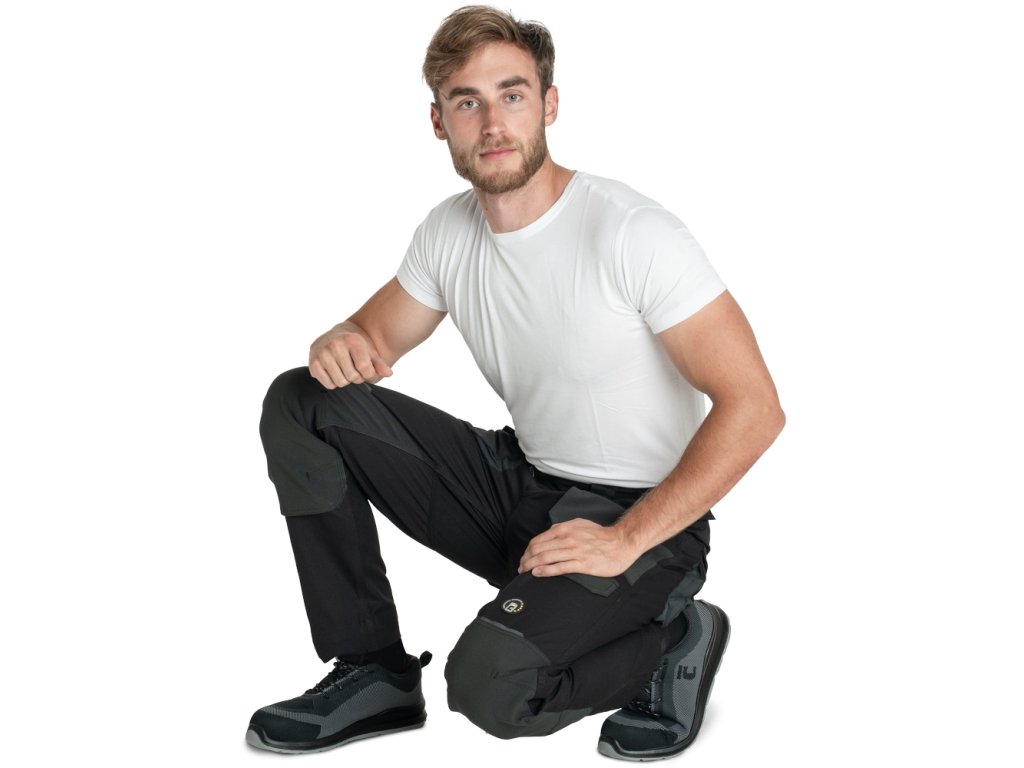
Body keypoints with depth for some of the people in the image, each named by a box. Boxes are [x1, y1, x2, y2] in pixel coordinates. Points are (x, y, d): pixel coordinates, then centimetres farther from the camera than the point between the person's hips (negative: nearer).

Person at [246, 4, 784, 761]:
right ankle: (374, 672, 2)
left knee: (490, 684, -32)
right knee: (301, 405, -5)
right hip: (520, 483, 7)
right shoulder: (449, 230, 0)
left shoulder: (631, 232, -21)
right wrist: (343, 343, -13)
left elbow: (753, 407, -23)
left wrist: (626, 540, -24)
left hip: (641, 523, -7)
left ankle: (674, 642, 0)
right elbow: (377, 335, 14)